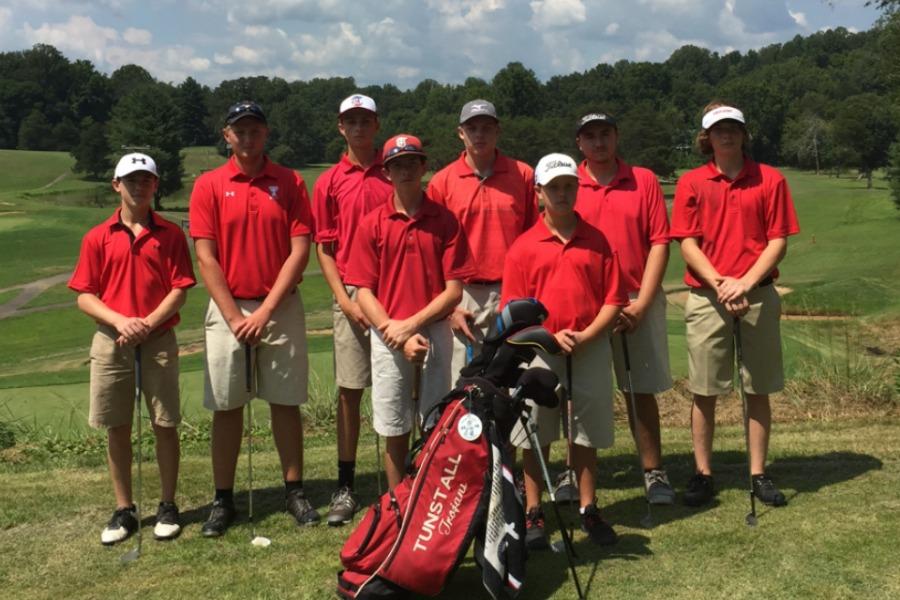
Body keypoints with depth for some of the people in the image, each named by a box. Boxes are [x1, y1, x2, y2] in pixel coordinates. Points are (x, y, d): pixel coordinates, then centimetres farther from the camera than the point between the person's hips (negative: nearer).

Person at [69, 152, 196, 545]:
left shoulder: (170, 234, 1)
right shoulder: (97, 238, 4)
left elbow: (180, 290, -3)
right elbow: (84, 296, 2)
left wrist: (149, 323, -16)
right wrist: (119, 321, -15)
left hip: (159, 342, -1)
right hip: (111, 343, 1)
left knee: (165, 425, 3)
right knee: (117, 429, 7)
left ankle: (167, 506, 18)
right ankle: (124, 510, 20)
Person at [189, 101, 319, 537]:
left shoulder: (290, 183, 2)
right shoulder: (208, 186, 2)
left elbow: (300, 251, -3)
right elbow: (206, 258, -3)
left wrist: (266, 311, -10)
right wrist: (235, 316, -9)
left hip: (281, 309, 0)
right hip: (227, 309, 0)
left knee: (286, 402, 6)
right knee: (226, 407, 5)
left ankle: (294, 491, 18)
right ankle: (223, 499, 15)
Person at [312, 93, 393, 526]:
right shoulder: (329, 182, 8)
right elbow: (324, 248, 6)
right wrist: (344, 299, -5)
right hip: (352, 295, 0)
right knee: (349, 390, 2)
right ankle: (345, 486, 10)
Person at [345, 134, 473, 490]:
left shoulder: (445, 221, 1)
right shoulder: (372, 224, 3)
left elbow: (454, 291, -3)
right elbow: (364, 292, -1)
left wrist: (412, 324, -13)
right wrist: (398, 335, -12)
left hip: (435, 333, 0)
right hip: (388, 338, 1)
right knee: (394, 432, 8)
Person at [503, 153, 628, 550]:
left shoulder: (597, 241, 5)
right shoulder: (523, 247, 2)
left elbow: (614, 299, 2)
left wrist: (585, 337, -11)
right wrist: (552, 336, -13)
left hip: (591, 349, 1)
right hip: (539, 349, -1)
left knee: (587, 434, 10)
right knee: (535, 435, 5)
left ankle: (589, 510, 23)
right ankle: (533, 514, 17)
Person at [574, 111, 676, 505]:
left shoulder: (644, 181, 5)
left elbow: (659, 243, 1)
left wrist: (641, 303, -7)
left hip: (638, 304, 0)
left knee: (641, 391, 6)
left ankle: (654, 473, 16)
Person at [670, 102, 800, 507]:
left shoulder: (770, 180, 4)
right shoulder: (691, 183, 5)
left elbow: (778, 242, 0)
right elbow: (687, 244, 0)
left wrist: (745, 282, -13)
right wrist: (720, 284, -13)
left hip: (758, 295, 0)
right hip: (706, 297, 0)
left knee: (758, 389, 5)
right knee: (703, 390, 3)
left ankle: (759, 474, 15)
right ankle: (703, 474, 13)